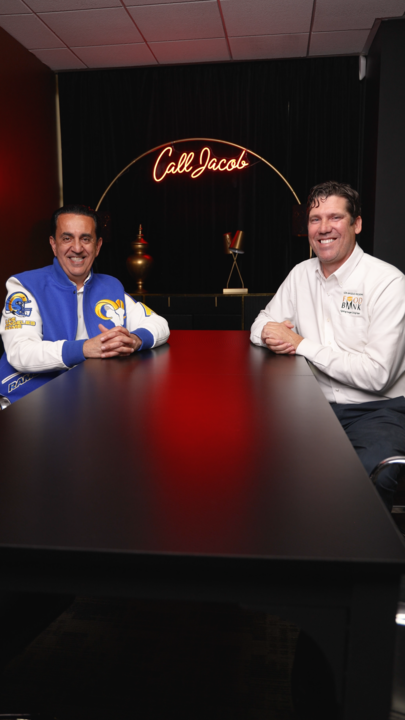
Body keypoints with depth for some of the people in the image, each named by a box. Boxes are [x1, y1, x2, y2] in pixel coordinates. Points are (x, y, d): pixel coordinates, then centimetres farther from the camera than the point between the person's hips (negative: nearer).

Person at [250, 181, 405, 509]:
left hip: (375, 410, -5)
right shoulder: (302, 274, 9)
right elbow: (261, 325, 16)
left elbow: (376, 375, -18)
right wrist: (270, 334, -9)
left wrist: (302, 344, -15)